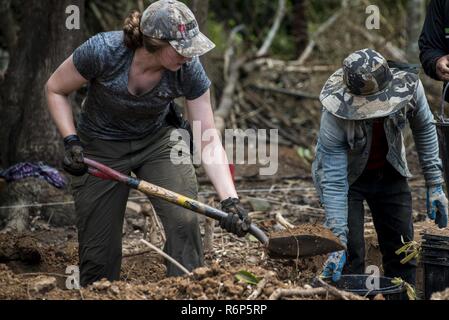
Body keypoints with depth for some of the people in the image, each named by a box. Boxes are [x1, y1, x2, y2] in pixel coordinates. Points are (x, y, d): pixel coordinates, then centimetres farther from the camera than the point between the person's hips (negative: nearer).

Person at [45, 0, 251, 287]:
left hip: (158, 141, 2)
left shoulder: (189, 70, -24)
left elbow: (209, 140, -21)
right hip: (101, 147, -1)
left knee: (185, 222, -18)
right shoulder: (103, 51, -30)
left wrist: (230, 200, -31)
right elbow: (55, 90, -12)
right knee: (99, 251, -1)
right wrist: (72, 142, -23)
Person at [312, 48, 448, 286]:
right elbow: (334, 183, -32)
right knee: (351, 253, -13)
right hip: (347, 175, -3)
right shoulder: (335, 118, -36)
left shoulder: (409, 87, -29)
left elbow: (424, 129, -7)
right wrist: (338, 240, -36)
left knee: (402, 249, 5)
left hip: (389, 173, 3)